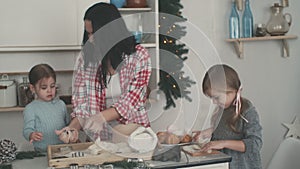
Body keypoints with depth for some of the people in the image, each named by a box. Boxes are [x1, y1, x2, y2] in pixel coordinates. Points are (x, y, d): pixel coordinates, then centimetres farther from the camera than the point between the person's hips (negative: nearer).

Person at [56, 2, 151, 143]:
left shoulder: (139, 56, -3)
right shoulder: (86, 58, 3)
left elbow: (132, 100, -9)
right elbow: (82, 101, 5)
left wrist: (103, 116, -25)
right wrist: (73, 127, -14)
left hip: (133, 132, -2)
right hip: (100, 136, 2)